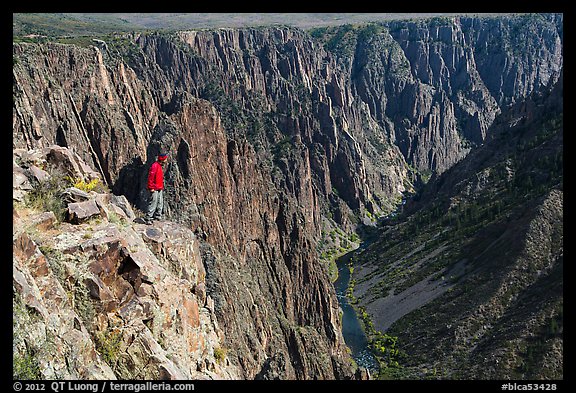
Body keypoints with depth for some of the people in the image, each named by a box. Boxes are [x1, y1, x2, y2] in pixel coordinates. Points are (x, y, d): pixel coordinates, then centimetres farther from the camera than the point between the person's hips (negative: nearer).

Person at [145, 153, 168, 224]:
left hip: (160, 189, 10)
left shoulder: (160, 166, 17)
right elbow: (150, 177, -19)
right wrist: (151, 188, -21)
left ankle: (158, 215, 23)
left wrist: (162, 187, 22)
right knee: (153, 204, -10)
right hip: (154, 189, -10)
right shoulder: (155, 166, -15)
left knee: (160, 203, 13)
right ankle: (148, 218, -8)